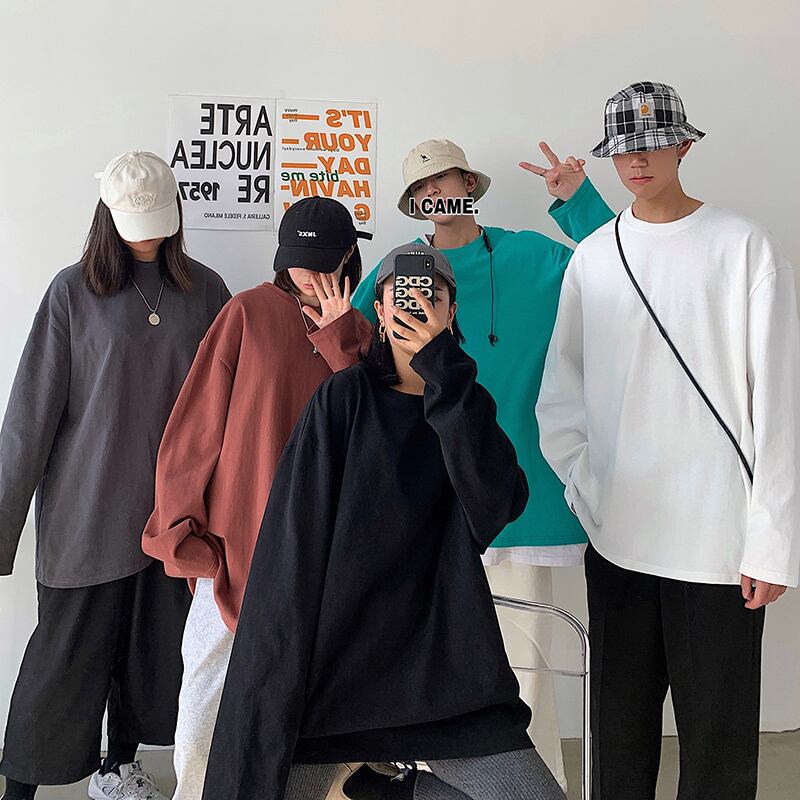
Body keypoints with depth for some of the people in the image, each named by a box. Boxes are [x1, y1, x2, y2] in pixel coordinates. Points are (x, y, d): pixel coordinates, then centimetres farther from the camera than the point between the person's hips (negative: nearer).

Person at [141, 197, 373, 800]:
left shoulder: (358, 334, 8)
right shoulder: (249, 313, -3)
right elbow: (198, 423, -3)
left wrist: (339, 340, -12)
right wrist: (183, 524, -3)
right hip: (235, 537, -3)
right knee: (210, 673, 3)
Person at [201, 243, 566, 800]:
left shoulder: (465, 410, 6)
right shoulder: (346, 397, -2)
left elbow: (501, 503, -14)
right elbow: (296, 540, -7)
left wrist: (443, 369, -18)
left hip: (438, 660, 2)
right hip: (333, 656, -2)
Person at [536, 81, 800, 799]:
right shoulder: (591, 258, 8)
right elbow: (560, 392, 11)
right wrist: (584, 484, -2)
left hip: (719, 544, -3)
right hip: (616, 537, 3)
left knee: (719, 739, 6)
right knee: (619, 729, 15)